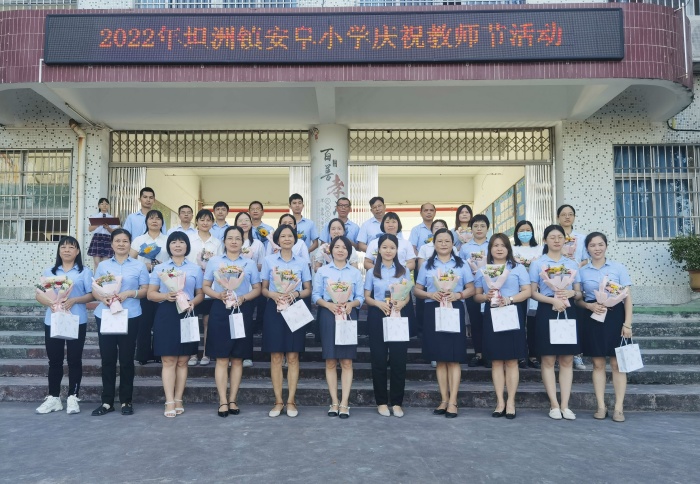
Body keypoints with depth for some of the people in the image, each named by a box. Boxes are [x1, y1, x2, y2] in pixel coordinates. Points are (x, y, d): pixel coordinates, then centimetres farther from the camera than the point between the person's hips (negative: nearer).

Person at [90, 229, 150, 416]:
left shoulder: (139, 266, 5)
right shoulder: (103, 265, 11)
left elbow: (145, 290, 3)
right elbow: (94, 290, 9)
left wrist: (130, 293, -15)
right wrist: (103, 298, -12)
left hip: (130, 316, -2)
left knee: (126, 358, 2)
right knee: (107, 358, 5)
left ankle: (126, 401, 12)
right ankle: (107, 401, 14)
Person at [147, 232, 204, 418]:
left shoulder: (195, 269, 10)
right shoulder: (159, 268, 10)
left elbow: (201, 294, 8)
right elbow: (150, 293, 6)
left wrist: (192, 302, -13)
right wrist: (165, 296, -13)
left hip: (187, 315, 1)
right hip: (166, 315, -1)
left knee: (182, 361, 5)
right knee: (168, 361, -3)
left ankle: (178, 400, 13)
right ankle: (169, 402, 0)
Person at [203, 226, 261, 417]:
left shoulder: (250, 263, 8)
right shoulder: (214, 261, 8)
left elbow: (257, 289, 7)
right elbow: (206, 287, 7)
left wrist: (243, 298, -12)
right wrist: (218, 295, -13)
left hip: (242, 312, 1)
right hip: (220, 311, -1)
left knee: (238, 358, 4)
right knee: (222, 358, -2)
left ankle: (233, 400, 13)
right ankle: (223, 401, 3)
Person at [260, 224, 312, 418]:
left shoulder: (302, 262, 6)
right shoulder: (269, 260, 5)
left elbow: (308, 290, 7)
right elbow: (263, 289, 6)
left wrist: (295, 294, -13)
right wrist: (273, 294, -15)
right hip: (274, 309, 0)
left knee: (293, 357, 1)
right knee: (276, 357, 1)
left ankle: (291, 401, 8)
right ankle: (278, 401, 8)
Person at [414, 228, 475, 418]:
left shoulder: (461, 264, 9)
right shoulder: (427, 265, 11)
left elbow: (471, 289, 7)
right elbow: (417, 290, 9)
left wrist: (458, 295, -13)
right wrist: (430, 294, -11)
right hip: (433, 312, 1)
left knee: (454, 358, -4)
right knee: (440, 358, 4)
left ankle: (453, 401, 0)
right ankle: (444, 399, 12)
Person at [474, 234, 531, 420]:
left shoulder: (518, 268, 6)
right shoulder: (482, 270, 12)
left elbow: (527, 291, -1)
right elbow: (476, 296, 10)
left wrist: (510, 299, -16)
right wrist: (486, 297, -12)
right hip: (491, 316, 2)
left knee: (511, 360, -1)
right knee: (496, 361, 3)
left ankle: (511, 401, 6)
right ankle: (500, 401, 8)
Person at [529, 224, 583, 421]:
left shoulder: (572, 264, 13)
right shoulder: (537, 263, 3)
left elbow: (579, 293, 13)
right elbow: (533, 292, -2)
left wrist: (571, 293, -10)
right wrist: (552, 300, -17)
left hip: (568, 311, 3)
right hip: (547, 311, -3)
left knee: (567, 360, 2)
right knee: (548, 360, -1)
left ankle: (565, 405, 7)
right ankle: (554, 404, 6)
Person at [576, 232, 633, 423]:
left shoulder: (618, 268, 1)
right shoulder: (582, 271, 5)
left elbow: (627, 297, 0)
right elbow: (577, 299, 8)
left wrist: (627, 323, -7)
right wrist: (590, 306, -13)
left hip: (615, 316, -1)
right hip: (592, 318, 1)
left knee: (617, 364, 1)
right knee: (598, 364, 6)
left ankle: (618, 408, 7)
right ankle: (601, 406, 12)